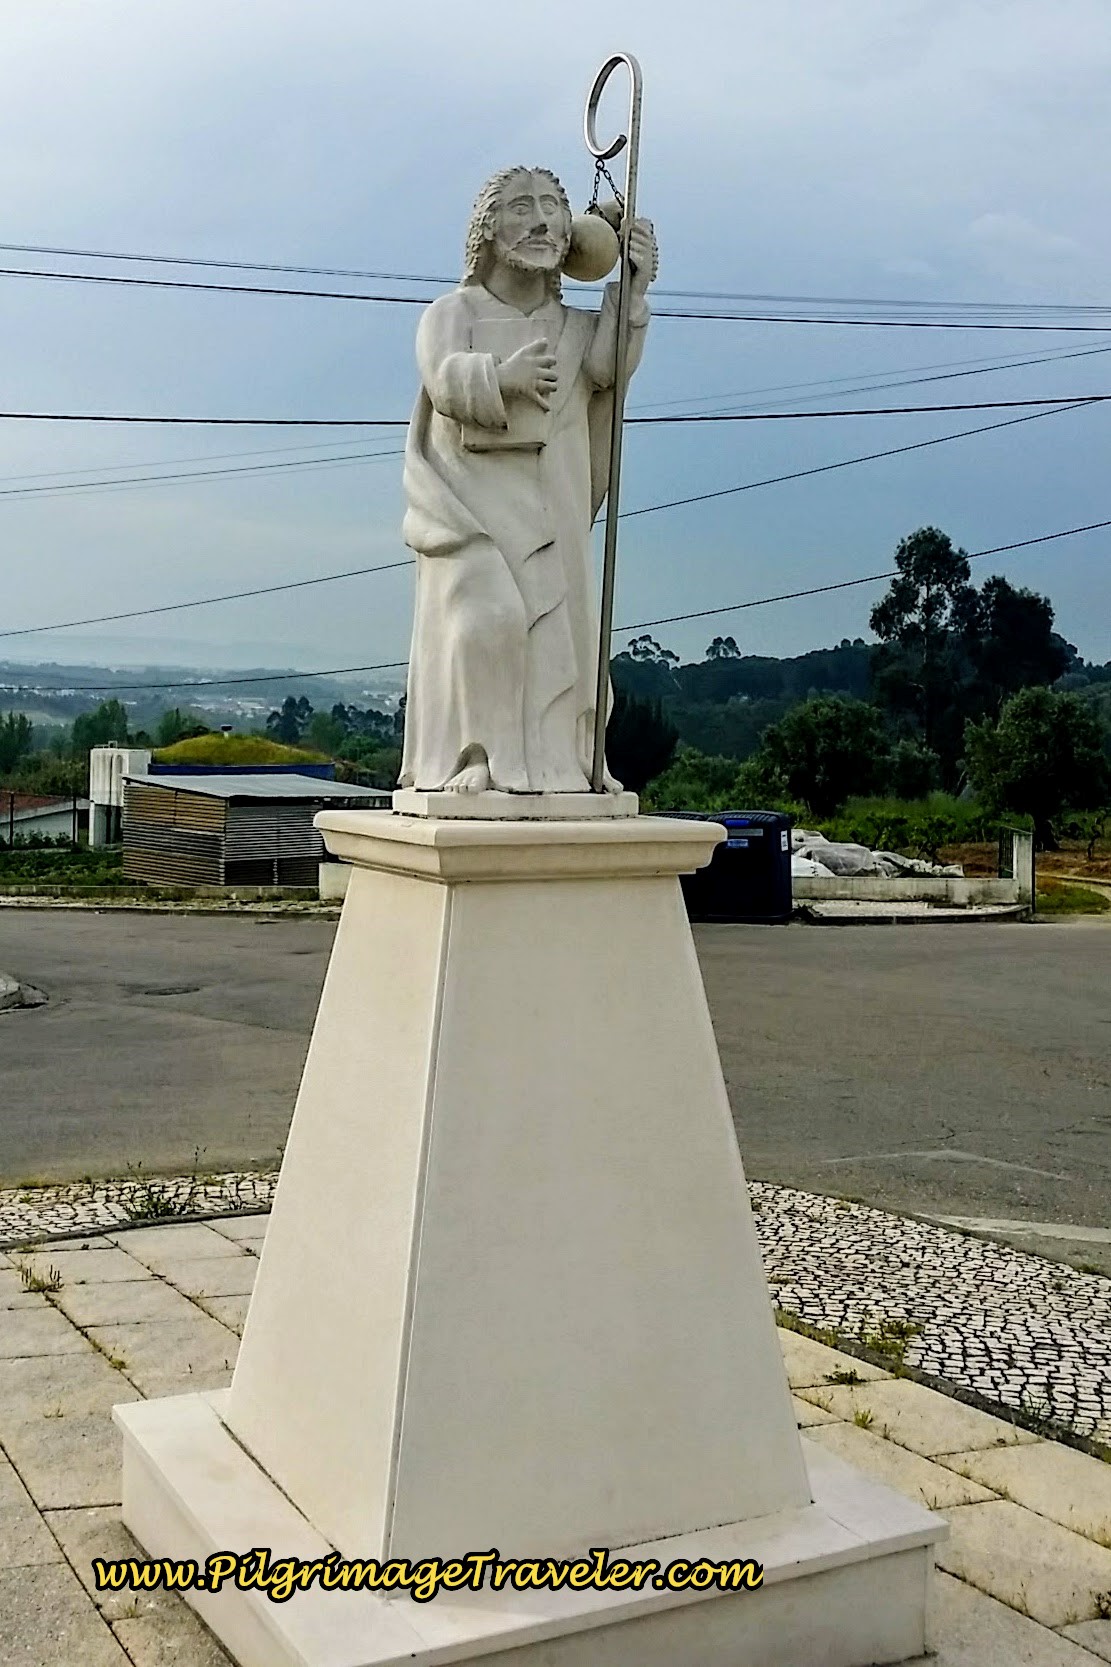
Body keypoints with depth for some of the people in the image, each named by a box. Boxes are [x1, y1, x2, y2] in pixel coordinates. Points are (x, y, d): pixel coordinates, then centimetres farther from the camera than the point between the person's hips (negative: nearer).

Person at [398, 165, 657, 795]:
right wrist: (499, 375, -31)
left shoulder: (577, 326, 16)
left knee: (561, 633, -4)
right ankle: (470, 755, -17)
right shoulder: (454, 312, 8)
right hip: (472, 498, -3)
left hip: (553, 507, 3)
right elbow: (445, 381, -12)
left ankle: (561, 762, 3)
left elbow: (607, 369, -7)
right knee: (486, 615, -22)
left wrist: (633, 292, -18)